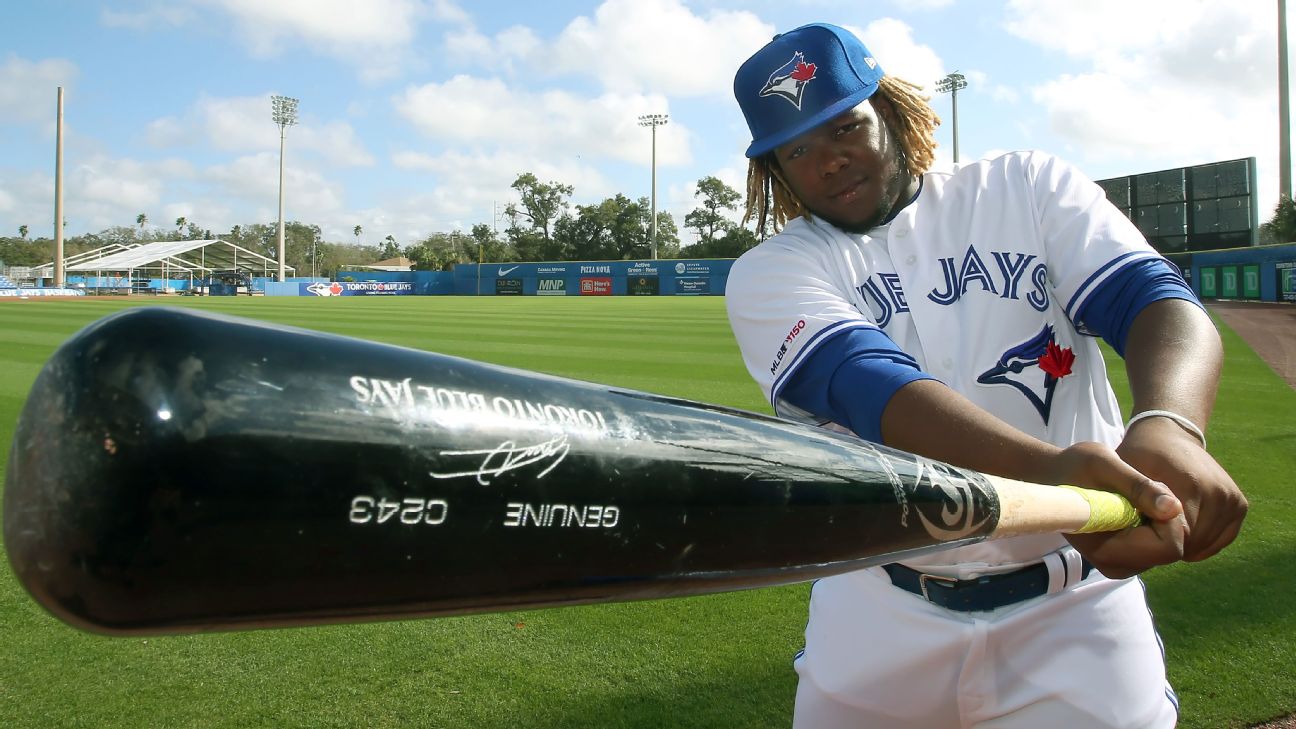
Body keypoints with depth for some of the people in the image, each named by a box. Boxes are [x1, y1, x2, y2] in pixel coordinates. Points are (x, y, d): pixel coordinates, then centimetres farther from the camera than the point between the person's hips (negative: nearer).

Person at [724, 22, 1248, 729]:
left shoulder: (1027, 187, 1)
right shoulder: (766, 276, -5)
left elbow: (1157, 298, -13)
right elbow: (864, 382, -23)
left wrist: (1169, 429, -36)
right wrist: (1045, 469, -41)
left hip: (1074, 614, 1)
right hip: (880, 617, 0)